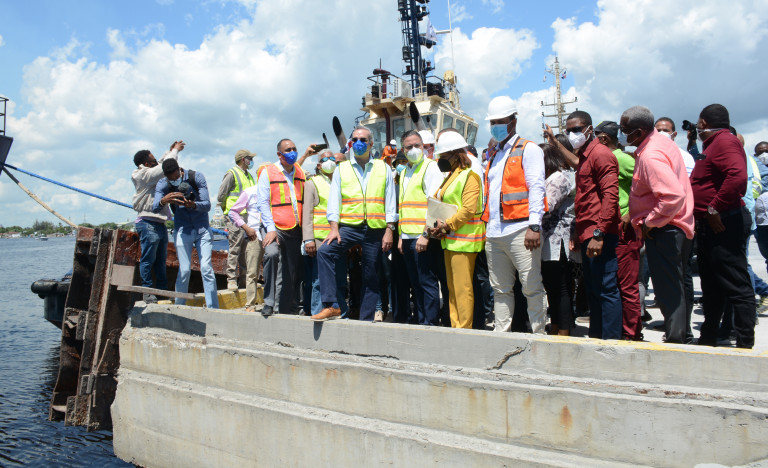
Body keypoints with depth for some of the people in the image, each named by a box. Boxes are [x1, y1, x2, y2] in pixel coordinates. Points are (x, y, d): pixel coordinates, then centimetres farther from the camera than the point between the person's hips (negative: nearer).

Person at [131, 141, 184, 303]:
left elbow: (162, 164, 33)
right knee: (148, 259, -3)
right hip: (148, 223, -10)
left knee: (160, 260, 13)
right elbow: (163, 168, -15)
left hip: (159, 223, 10)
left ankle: (163, 290, 19)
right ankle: (147, 292, 3)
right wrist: (175, 151, -3)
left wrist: (170, 151, 21)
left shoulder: (150, 173, 18)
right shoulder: (143, 175, -10)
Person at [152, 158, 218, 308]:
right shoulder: (163, 184, -6)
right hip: (182, 229, 1)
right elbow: (154, 208, -21)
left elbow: (207, 205, -14)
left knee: (206, 268, -9)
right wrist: (163, 201, -44)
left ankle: (213, 309, -6)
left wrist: (193, 205, -36)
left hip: (202, 228, 0)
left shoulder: (196, 177, -10)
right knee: (184, 270, -6)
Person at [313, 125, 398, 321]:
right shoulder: (341, 169, 10)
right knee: (324, 251, -24)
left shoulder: (384, 169, 10)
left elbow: (390, 202, 7)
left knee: (371, 276, 4)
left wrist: (389, 230, -2)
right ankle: (331, 305, -20)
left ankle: (366, 320, 16)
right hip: (349, 226, 0)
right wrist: (334, 227, -8)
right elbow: (334, 200, 5)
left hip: (375, 229, 0)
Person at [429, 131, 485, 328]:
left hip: (463, 240, -9)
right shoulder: (450, 177, 21)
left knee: (462, 288, -7)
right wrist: (436, 226, 5)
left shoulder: (469, 176, -8)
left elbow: (468, 209, -18)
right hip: (449, 240, 9)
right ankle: (455, 326, 18)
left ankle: (464, 328, -2)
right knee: (452, 288, 11)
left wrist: (447, 225, -18)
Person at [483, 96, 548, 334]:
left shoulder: (528, 149, 1)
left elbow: (536, 188, -9)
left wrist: (534, 225, -18)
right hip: (494, 233, 7)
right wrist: (487, 223, 13)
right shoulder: (493, 154, 22)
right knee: (501, 290, 10)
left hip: (519, 230, -7)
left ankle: (538, 335, 7)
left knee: (532, 287, -2)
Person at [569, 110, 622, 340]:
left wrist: (599, 234, -23)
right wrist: (578, 233, 19)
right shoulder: (583, 157, 21)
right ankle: (596, 337, 21)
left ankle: (612, 340, -1)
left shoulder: (600, 154, -8)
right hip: (587, 235, 10)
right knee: (592, 290, 13)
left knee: (606, 290, -7)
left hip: (599, 236, -10)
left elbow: (610, 195, -17)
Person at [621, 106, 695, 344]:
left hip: (662, 231, -11)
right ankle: (683, 336, 28)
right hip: (679, 227, 11)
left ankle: (676, 338, 3)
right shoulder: (662, 141, 10)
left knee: (668, 290, -4)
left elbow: (674, 195, -32)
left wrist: (649, 222, -19)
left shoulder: (650, 157, -21)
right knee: (677, 287, 18)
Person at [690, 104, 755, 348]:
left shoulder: (725, 141, -12)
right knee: (711, 286, 16)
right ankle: (708, 339, 26)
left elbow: (738, 177, -28)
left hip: (723, 224, -11)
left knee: (736, 286, -6)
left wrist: (715, 209, -23)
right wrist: (701, 216, 14)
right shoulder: (714, 145, 20)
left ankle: (745, 344, -2)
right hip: (710, 226, 11)